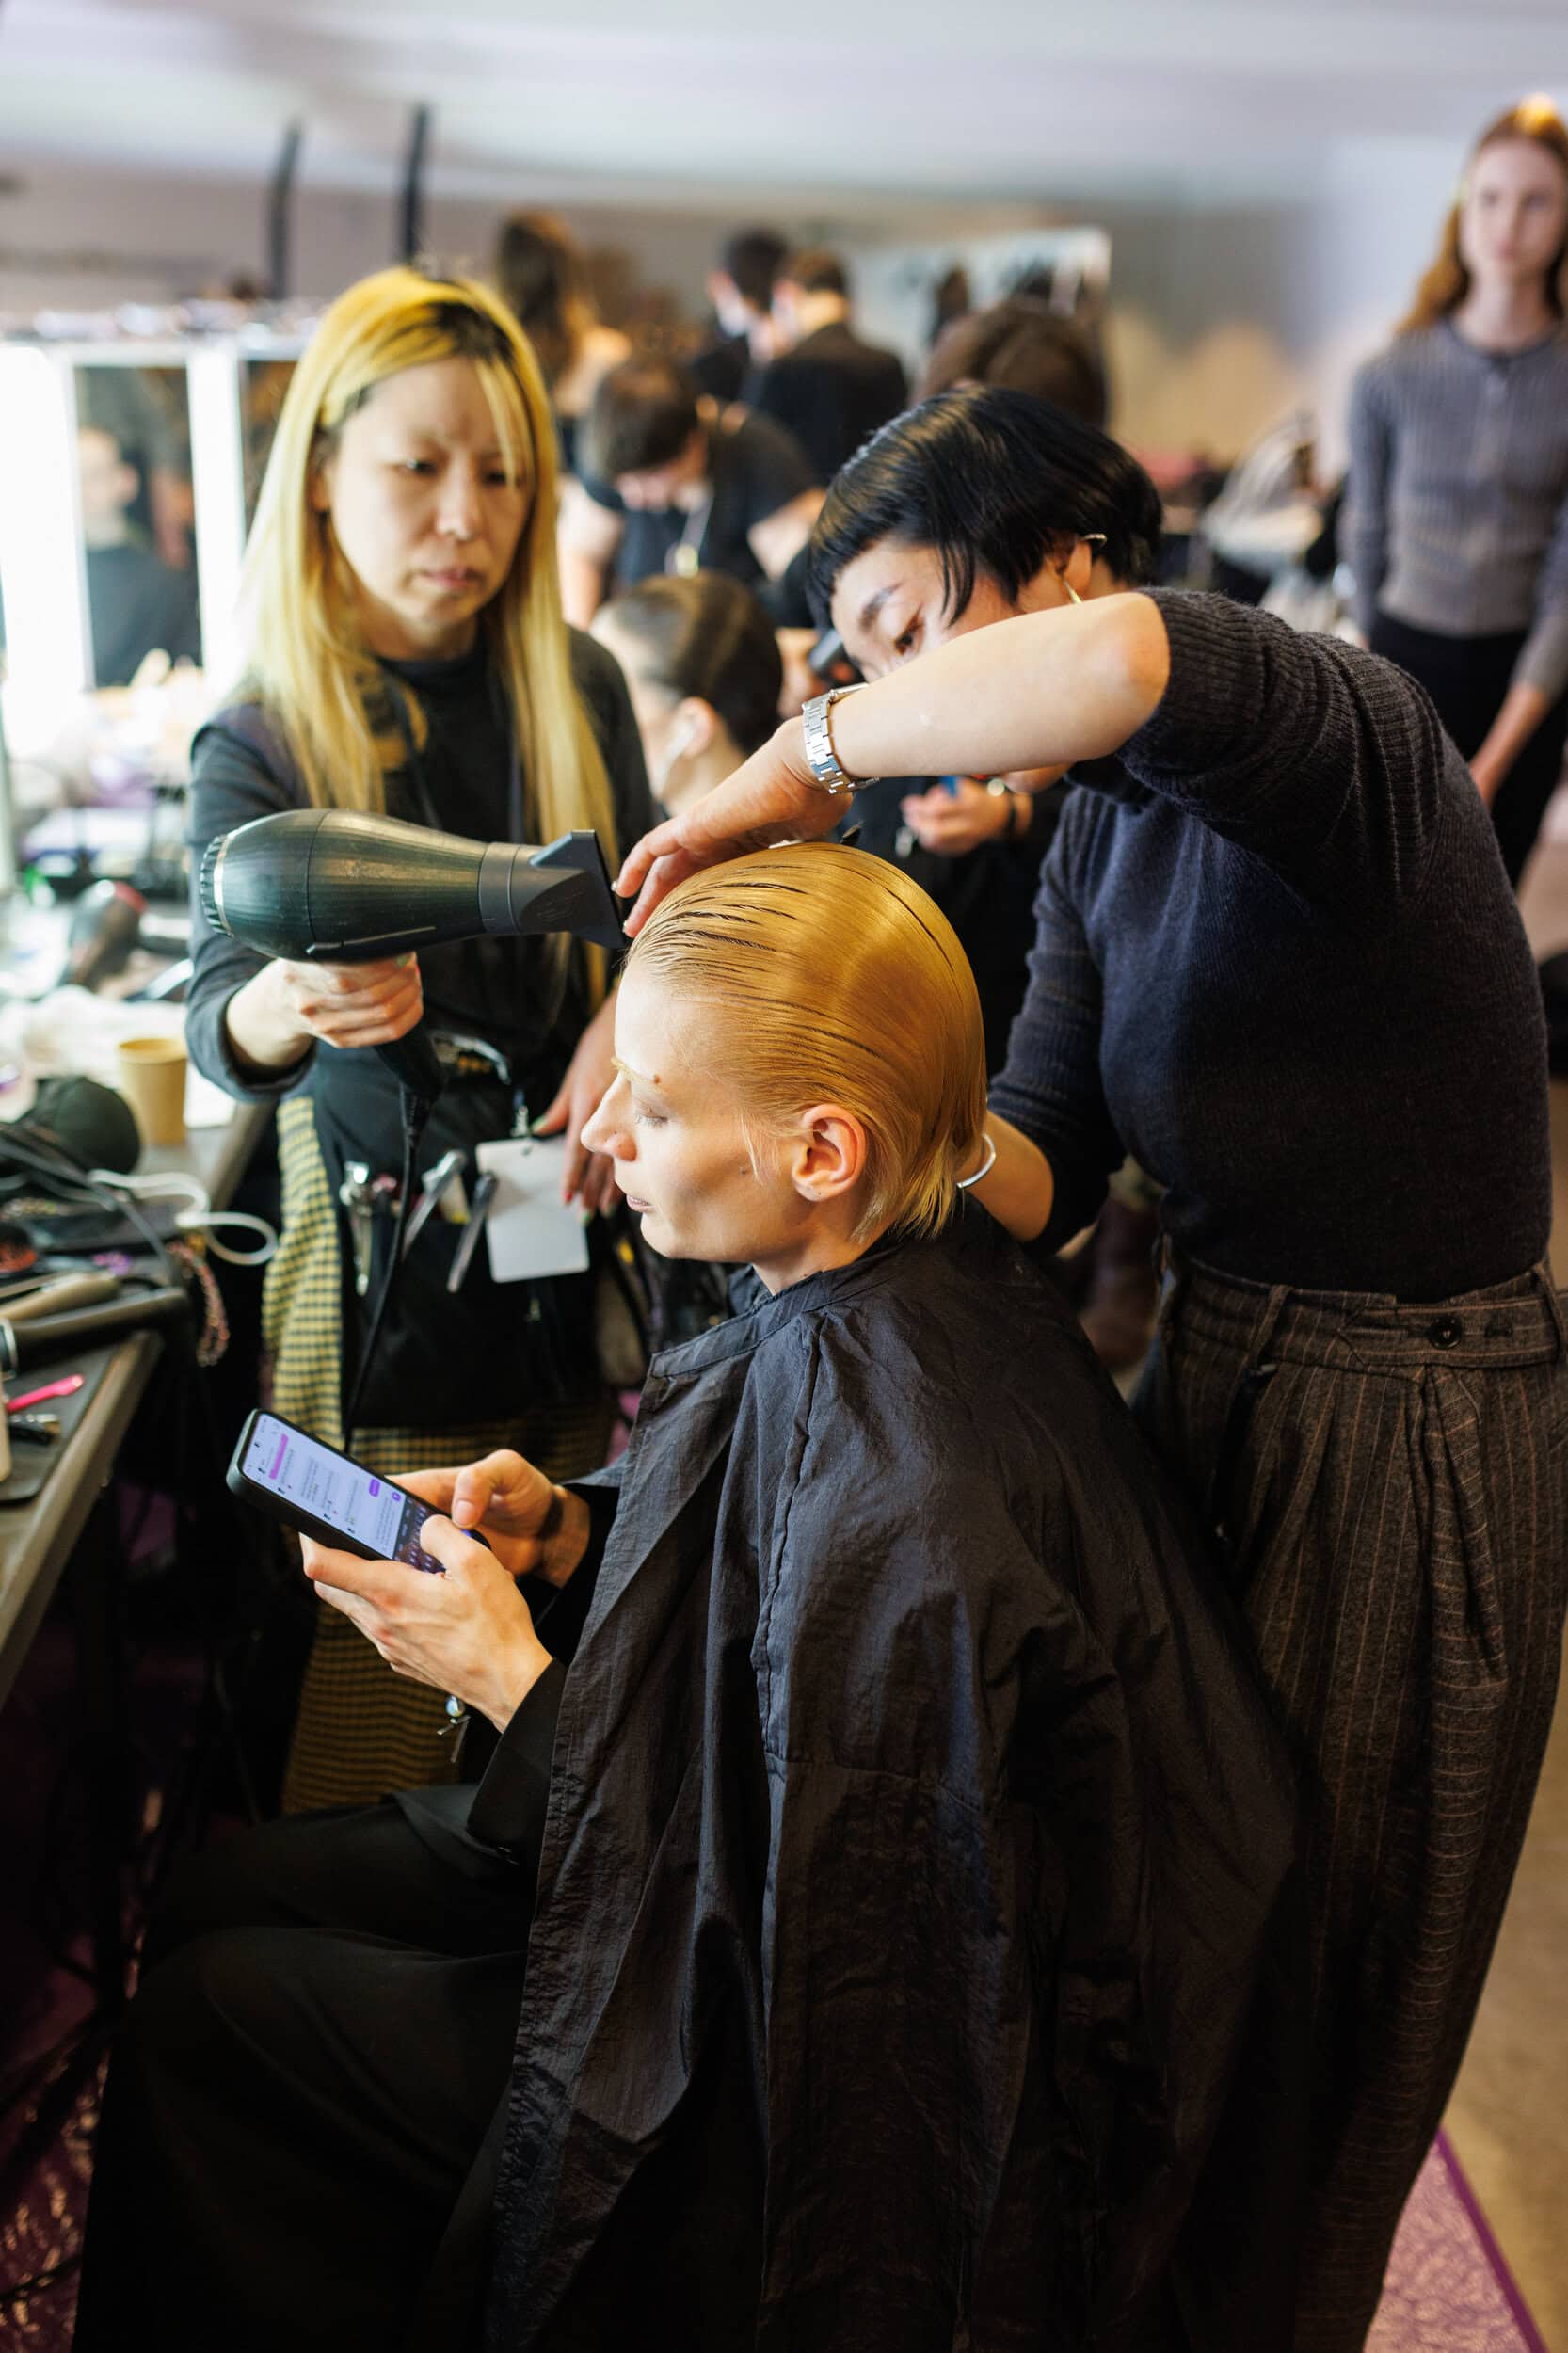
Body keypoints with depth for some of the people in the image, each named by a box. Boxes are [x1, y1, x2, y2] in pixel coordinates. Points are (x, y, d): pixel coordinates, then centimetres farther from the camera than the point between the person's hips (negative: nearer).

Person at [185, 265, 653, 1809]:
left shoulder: (577, 687, 3)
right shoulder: (264, 740, -7)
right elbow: (216, 1016, -18)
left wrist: (627, 1022, -13)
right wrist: (289, 1006, -43)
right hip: (390, 1262, -3)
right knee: (393, 1708, 1)